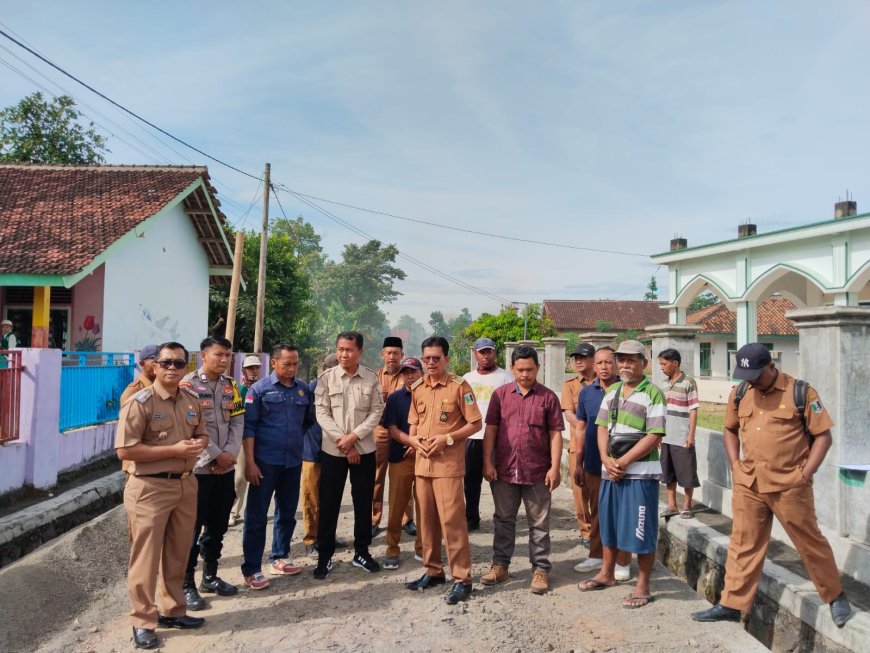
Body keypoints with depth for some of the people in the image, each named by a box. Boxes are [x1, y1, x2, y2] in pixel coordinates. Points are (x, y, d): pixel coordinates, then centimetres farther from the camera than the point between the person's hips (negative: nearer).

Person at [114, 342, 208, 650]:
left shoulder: (192, 401, 6)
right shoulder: (140, 402, -14)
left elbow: (202, 434, 18)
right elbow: (125, 450, -19)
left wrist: (199, 444, -7)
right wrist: (174, 450, -21)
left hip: (186, 484, 7)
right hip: (150, 488, -6)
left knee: (178, 554, 17)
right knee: (146, 557, 3)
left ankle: (172, 610, 33)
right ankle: (143, 622, 18)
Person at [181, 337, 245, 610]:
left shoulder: (231, 385, 10)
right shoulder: (189, 383, -8)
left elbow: (238, 422, 7)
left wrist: (230, 453, -8)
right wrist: (216, 455, -14)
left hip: (226, 467, 6)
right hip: (198, 467, -6)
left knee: (218, 526, 14)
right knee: (192, 528, 1)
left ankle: (210, 576, 28)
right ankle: (186, 584, 13)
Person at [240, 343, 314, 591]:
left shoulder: (304, 389, 5)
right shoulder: (259, 389, -6)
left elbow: (309, 420, 17)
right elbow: (248, 427, -9)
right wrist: (249, 462, -14)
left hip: (293, 461, 5)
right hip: (265, 461, -4)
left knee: (287, 512, 15)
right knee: (256, 516, 1)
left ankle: (279, 558, 31)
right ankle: (251, 569, 10)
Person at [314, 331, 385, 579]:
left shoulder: (371, 379, 0)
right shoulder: (326, 378, -2)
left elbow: (376, 412, -3)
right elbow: (322, 413, -6)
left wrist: (353, 436, -14)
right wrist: (341, 441, -13)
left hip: (364, 449, 1)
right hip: (332, 450, -1)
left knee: (363, 502, 9)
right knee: (329, 504, 4)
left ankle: (361, 552, 24)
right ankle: (324, 557, 16)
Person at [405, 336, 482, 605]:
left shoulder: (459, 386, -6)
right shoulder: (417, 389, 11)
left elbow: (475, 424, -6)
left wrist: (448, 438, -16)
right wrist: (414, 440, -2)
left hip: (448, 463, -6)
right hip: (422, 462, 6)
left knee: (452, 520, -7)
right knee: (426, 519, 12)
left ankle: (462, 578, 3)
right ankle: (433, 571, 25)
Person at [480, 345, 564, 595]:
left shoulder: (548, 397, -1)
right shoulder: (500, 394, 4)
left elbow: (555, 433, -2)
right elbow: (490, 429, 4)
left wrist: (555, 467, -8)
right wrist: (487, 461, -2)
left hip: (537, 473, -2)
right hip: (504, 470, 2)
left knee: (539, 524, 8)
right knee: (504, 520, 14)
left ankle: (540, 569, 20)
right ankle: (500, 564, 27)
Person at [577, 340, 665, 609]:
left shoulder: (653, 393, -9)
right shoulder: (611, 391, 11)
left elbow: (654, 436, -15)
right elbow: (602, 427, 9)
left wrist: (623, 462, -16)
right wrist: (606, 459, -7)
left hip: (640, 472, -6)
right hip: (610, 470, 6)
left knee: (641, 531, 2)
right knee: (609, 525, 17)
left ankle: (643, 586, 16)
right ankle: (606, 574, 34)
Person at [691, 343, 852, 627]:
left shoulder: (801, 392, -8)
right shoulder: (739, 394, 5)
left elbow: (823, 435, -4)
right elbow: (730, 429, 19)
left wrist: (805, 474, -9)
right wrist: (735, 465, 8)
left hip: (789, 486, -4)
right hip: (748, 485, 4)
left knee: (810, 543, 11)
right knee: (743, 545, 9)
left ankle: (835, 596, 34)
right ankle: (732, 604, 18)